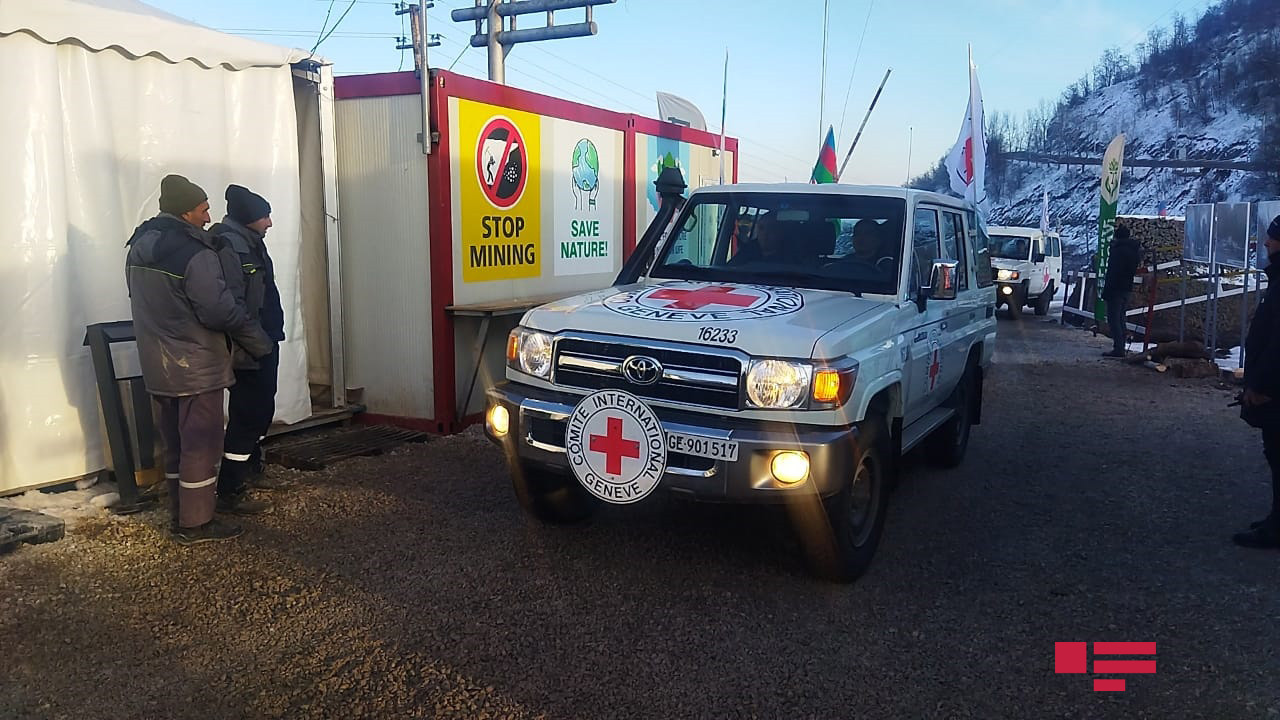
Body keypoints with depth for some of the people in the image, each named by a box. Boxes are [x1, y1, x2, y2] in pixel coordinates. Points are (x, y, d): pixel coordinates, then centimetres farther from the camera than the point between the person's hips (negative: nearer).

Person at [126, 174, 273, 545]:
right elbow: (220, 310, -22)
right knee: (201, 445, 1)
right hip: (195, 367, -8)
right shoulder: (194, 253, -20)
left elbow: (148, 304, 14)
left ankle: (179, 516, 25)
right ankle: (196, 523, 8)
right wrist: (260, 342, -11)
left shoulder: (139, 247, 8)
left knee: (176, 443, 17)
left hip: (156, 366, 8)